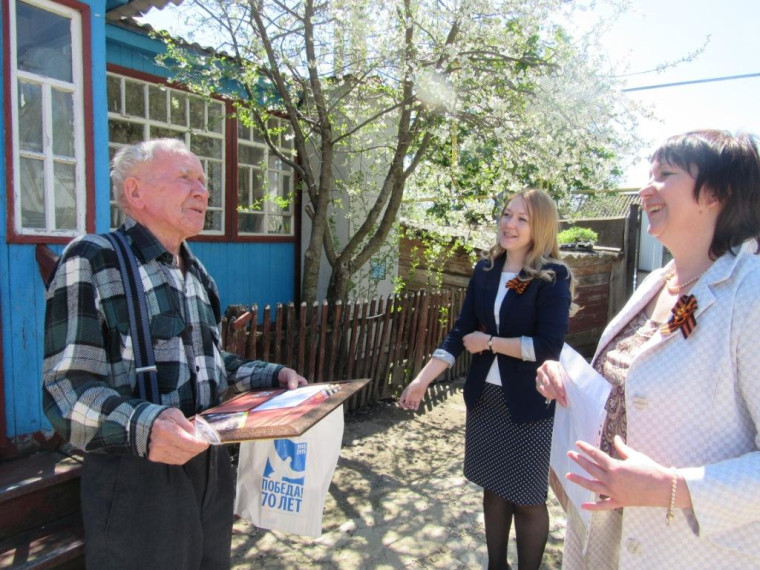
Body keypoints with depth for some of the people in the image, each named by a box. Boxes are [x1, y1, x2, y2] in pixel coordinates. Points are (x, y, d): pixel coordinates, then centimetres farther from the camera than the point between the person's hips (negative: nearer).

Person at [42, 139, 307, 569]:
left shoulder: (197, 274, 13)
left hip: (212, 471, 7)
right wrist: (141, 426, -35)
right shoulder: (91, 260, -11)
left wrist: (273, 376, 7)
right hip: (136, 481, -7)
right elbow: (67, 387, -17)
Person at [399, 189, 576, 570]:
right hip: (485, 397, 5)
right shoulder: (485, 271, 2)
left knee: (528, 500, 10)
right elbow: (460, 333, 1)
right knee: (493, 489, 19)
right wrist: (422, 380, -7)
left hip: (531, 404, -5)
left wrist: (489, 342, -13)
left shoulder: (554, 276, -12)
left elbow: (549, 345, -21)